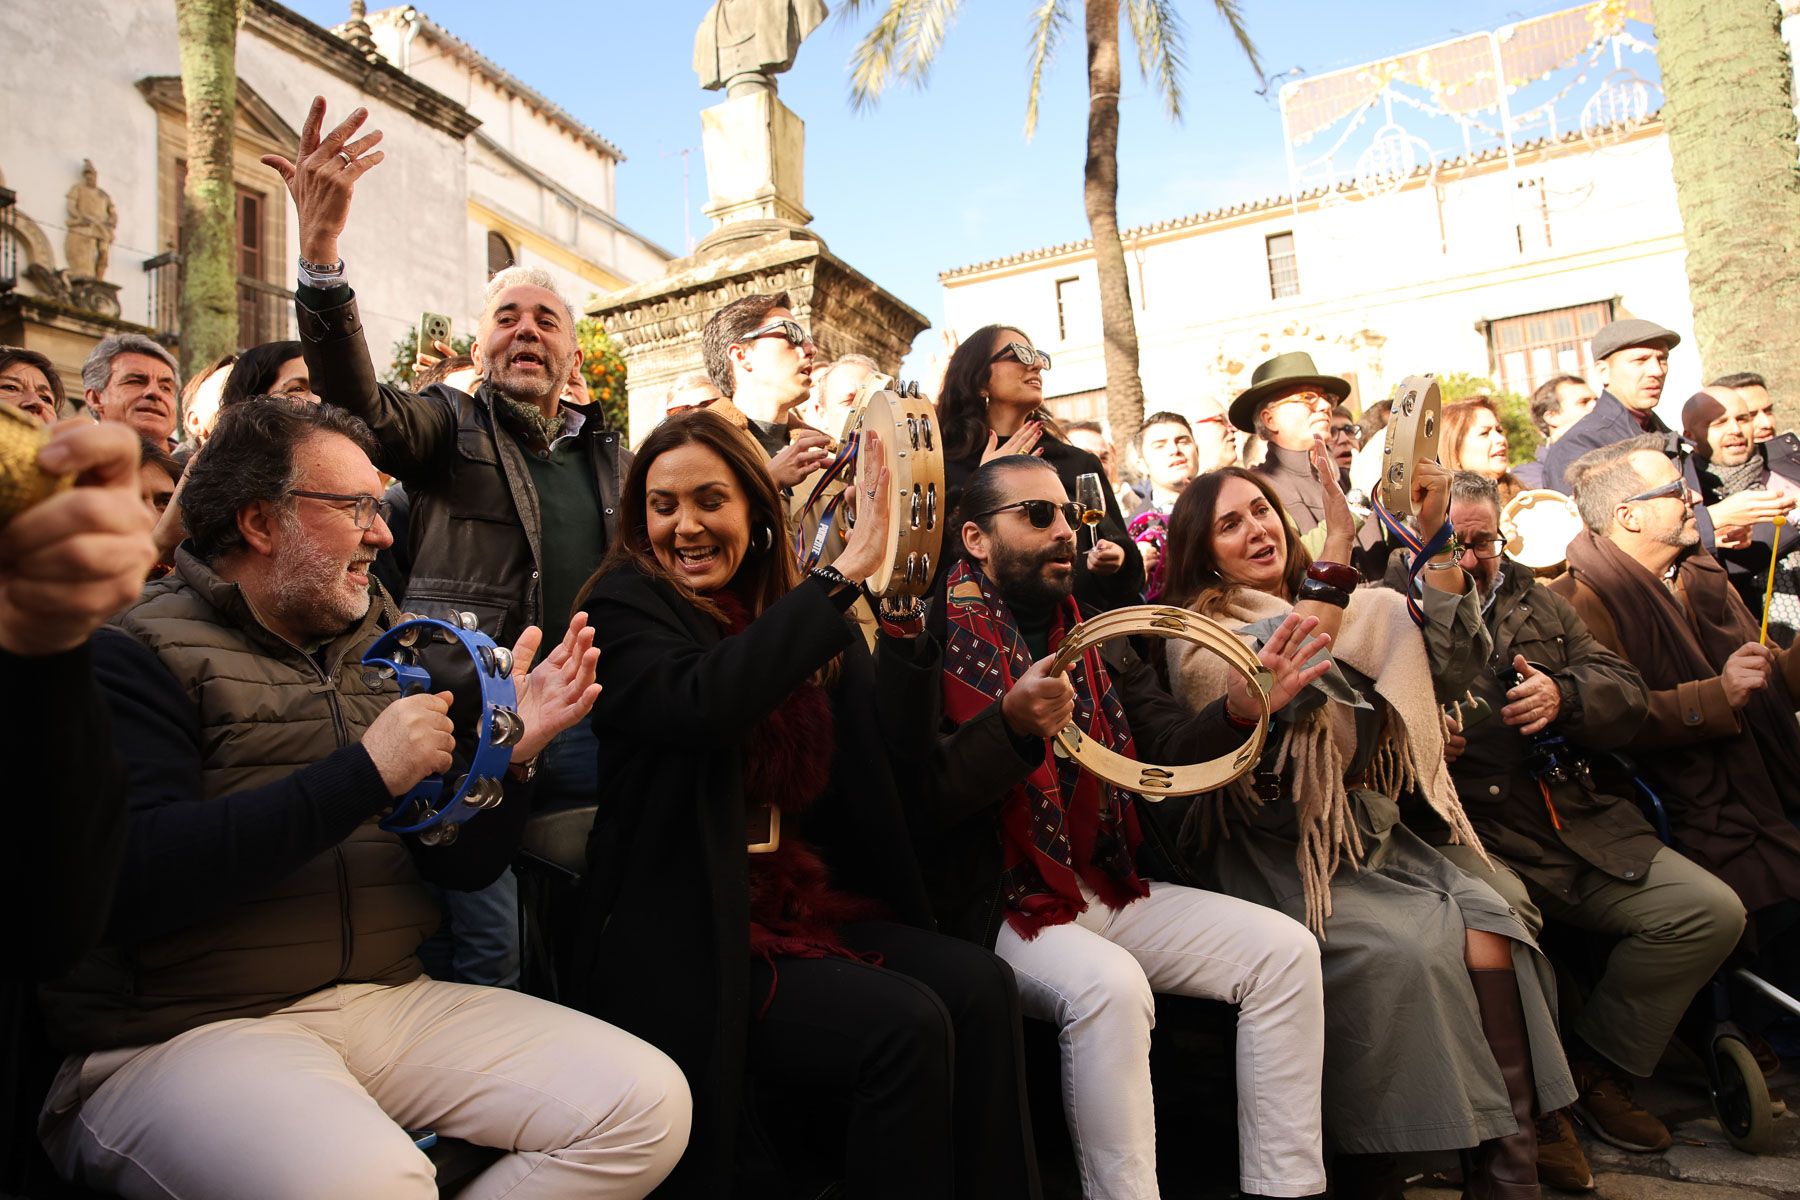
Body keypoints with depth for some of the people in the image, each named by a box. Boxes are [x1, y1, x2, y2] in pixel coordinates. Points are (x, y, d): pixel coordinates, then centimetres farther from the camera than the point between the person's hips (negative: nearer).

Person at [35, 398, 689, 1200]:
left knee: (648, 1103, -12)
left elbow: (463, 866, 13)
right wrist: (363, 774, -21)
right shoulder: (140, 651, -3)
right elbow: (129, 881, -20)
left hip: (390, 1000, 6)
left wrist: (513, 752, -5)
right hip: (182, 1032, -5)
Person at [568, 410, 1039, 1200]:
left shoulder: (791, 614, 10)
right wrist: (844, 573, -25)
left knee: (981, 987, -13)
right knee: (905, 1027, -22)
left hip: (809, 902, 6)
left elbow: (898, 741, 4)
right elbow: (706, 703, -28)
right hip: (692, 935, -5)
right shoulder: (625, 611, -5)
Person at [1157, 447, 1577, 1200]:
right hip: (1277, 855, -5)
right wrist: (1338, 541, -22)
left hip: (1376, 839, 5)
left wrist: (1438, 541, -4)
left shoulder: (1363, 610, 16)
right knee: (1402, 954, -26)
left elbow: (1448, 667, 5)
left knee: (1489, 928, -20)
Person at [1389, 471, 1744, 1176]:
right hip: (1465, 832, -6)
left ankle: (1593, 1066, 13)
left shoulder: (1540, 605, 21)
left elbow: (1628, 694, 14)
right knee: (1499, 912, -35)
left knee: (1712, 911, -4)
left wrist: (1565, 697, -7)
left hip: (1583, 829, 7)